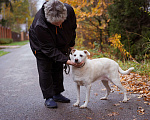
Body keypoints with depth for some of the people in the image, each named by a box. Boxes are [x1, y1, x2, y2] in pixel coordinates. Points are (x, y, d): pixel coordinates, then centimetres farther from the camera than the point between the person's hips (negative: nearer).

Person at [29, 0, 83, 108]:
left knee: (58, 68, 10)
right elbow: (49, 49, -35)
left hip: (60, 44, 5)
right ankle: (48, 97, 3)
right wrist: (66, 60, -40)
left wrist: (71, 44, 2)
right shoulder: (40, 25, -42)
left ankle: (57, 94, 22)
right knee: (45, 69, -7)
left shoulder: (69, 10, -30)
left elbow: (73, 27, -6)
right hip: (41, 45, -5)